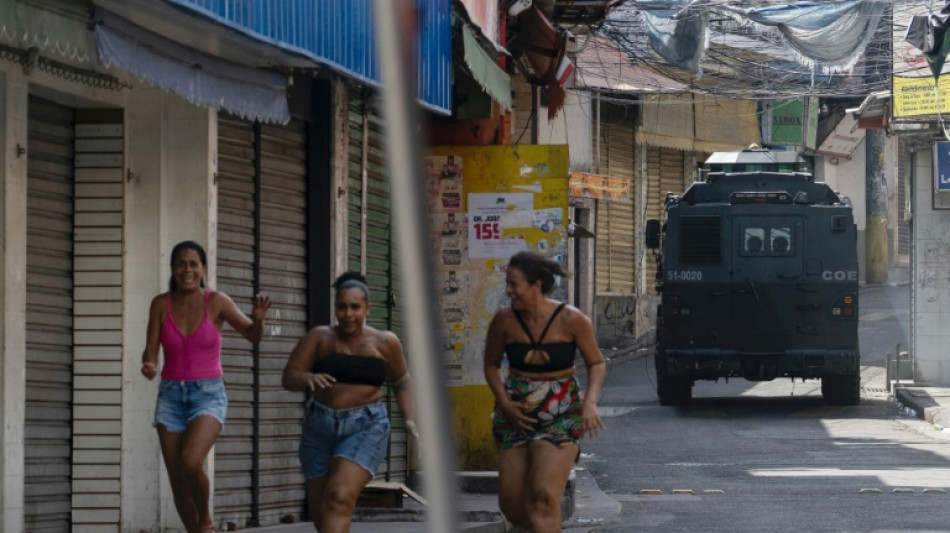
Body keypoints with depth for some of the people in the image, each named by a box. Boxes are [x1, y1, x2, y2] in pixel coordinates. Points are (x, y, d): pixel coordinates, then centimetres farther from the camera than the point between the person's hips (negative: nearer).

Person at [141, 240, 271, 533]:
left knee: (190, 463, -27)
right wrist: (148, 366, -24)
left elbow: (253, 335, 1)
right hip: (171, 396, 3)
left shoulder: (217, 301, -5)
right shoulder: (161, 304, -1)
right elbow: (151, 352, -1)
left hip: (209, 395, -3)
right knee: (177, 482, 1)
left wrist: (258, 319, -22)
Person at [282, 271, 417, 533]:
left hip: (366, 427, -3)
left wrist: (409, 419, 5)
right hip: (320, 428, 3)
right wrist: (308, 378, -27)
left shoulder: (385, 342, 2)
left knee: (339, 498, -22)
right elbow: (288, 378, -5)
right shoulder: (319, 338, -1)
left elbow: (401, 382, 17)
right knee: (320, 509, 10)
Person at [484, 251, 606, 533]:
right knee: (511, 504, 1)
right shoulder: (504, 321, -4)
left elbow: (597, 364, 2)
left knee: (544, 496, -19)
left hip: (560, 415, -3)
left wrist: (590, 403, -15)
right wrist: (504, 404, -5)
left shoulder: (571, 321, -10)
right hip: (516, 416, 3)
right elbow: (491, 365, 11)